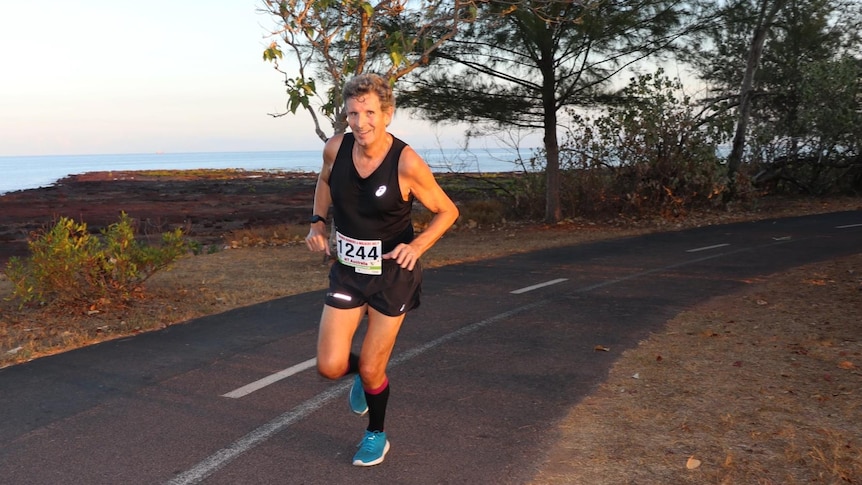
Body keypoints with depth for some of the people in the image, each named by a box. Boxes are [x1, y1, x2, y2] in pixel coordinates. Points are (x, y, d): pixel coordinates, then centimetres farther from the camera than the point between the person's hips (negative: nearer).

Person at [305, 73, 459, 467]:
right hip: (347, 269, 3)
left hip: (393, 274, -3)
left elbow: (447, 211, -9)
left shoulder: (406, 162, -22)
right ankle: (361, 376, 36)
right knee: (330, 367, -3)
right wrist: (317, 222, 1)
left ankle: (376, 436, 35)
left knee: (370, 371, 4)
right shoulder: (336, 148, -10)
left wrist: (416, 245, -25)